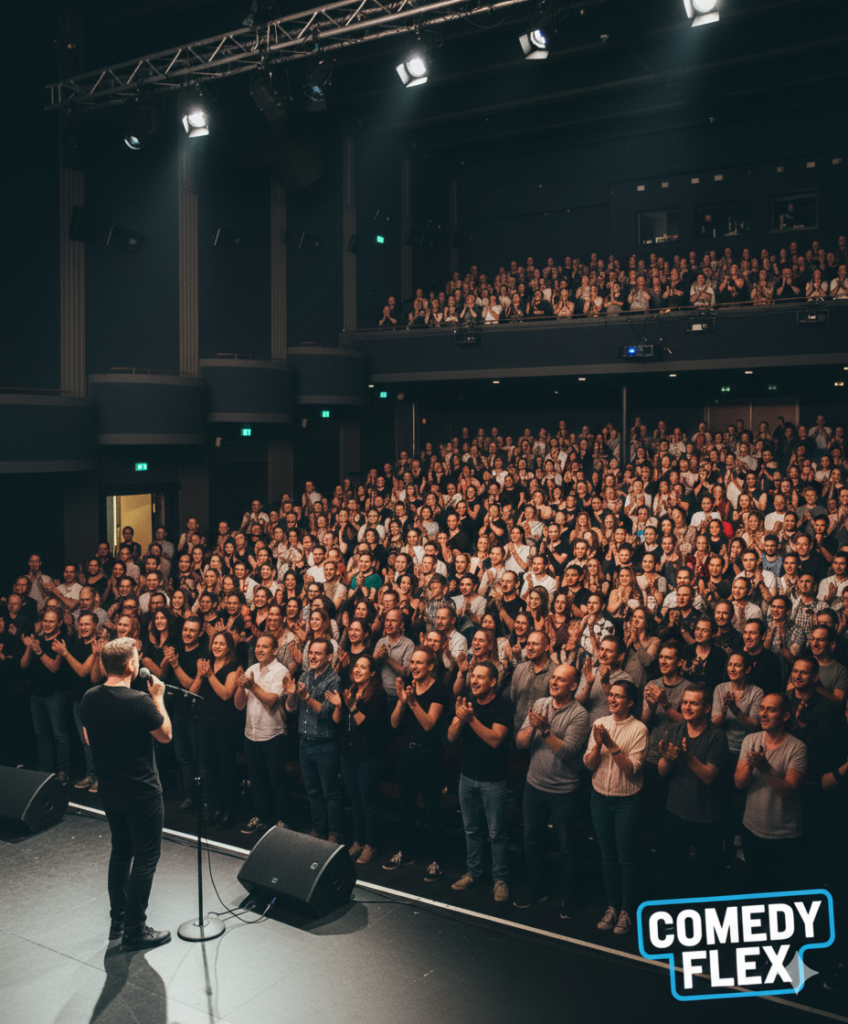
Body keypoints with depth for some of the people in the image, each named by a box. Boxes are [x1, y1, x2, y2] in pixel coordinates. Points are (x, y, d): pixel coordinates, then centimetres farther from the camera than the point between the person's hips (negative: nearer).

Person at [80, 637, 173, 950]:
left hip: (109, 791, 7)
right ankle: (134, 930, 12)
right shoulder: (139, 701, -25)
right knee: (145, 858, 5)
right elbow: (165, 735, -10)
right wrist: (158, 698, -3)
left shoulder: (90, 698, -3)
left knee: (121, 851, 22)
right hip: (142, 792, -7)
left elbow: (88, 739, 11)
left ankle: (117, 920, 31)